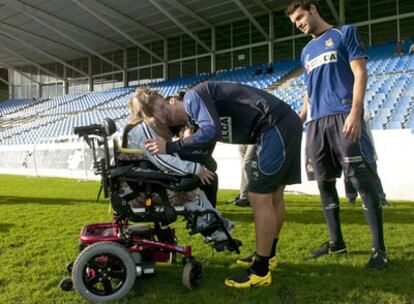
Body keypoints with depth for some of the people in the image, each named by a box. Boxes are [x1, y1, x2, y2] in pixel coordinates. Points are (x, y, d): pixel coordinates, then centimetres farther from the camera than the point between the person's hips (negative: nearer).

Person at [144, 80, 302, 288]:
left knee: (260, 198, -6)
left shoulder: (193, 96, -7)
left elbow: (211, 132, -23)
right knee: (273, 196, 19)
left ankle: (260, 271, 5)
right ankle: (267, 255, 35)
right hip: (285, 123, 10)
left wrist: (170, 147, -14)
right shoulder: (196, 117, 20)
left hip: (276, 126, -10)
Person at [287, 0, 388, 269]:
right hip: (316, 123, 7)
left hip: (343, 117, -6)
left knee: (363, 181, -9)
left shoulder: (344, 33, 6)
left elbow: (360, 73, -4)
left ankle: (379, 248, -2)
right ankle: (336, 242, 17)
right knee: (325, 183, 6)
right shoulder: (306, 52, 23)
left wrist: (355, 112, -17)